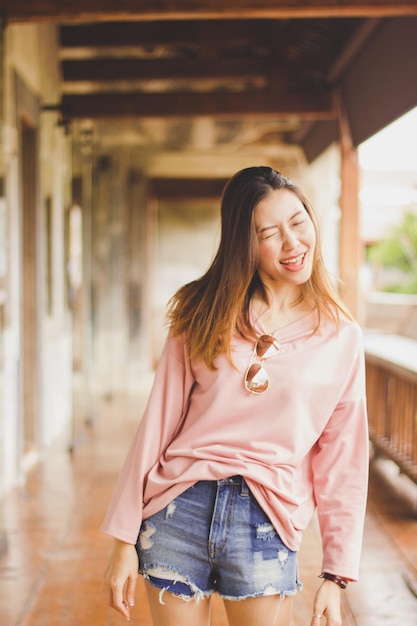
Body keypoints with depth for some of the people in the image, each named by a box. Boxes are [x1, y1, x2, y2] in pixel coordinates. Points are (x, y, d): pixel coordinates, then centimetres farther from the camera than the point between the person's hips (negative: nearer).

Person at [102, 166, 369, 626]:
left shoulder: (342, 338, 3)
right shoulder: (203, 314, 3)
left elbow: (342, 460, 4)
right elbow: (158, 423, 3)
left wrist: (336, 575, 1)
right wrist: (125, 539, 1)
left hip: (266, 524, 0)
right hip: (178, 512, 1)